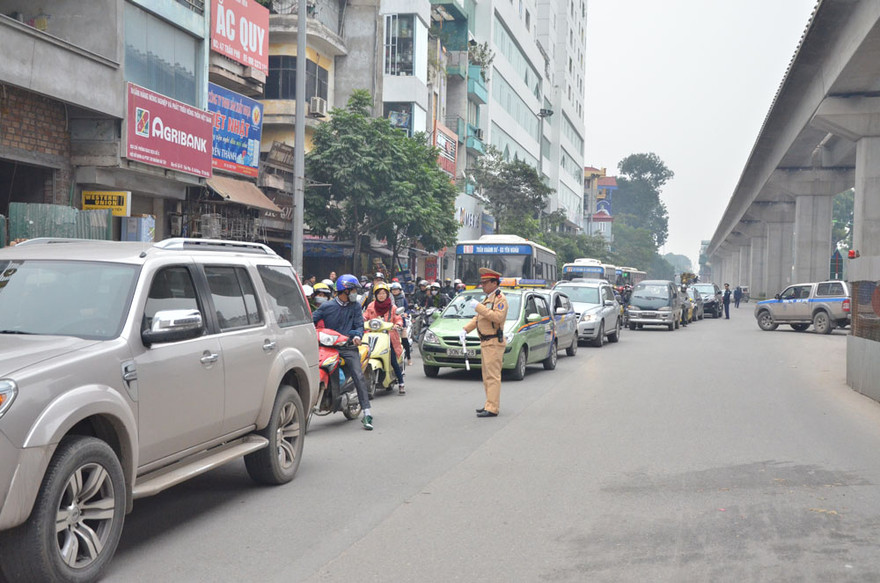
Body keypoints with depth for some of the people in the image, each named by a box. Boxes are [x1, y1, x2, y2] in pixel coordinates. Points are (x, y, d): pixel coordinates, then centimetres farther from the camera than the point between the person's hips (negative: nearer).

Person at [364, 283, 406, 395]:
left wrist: (398, 324, -17)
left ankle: (401, 384, -4)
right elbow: (365, 317, 15)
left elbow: (398, 319, 5)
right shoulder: (371, 306, 13)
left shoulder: (393, 307, 9)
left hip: (389, 336, -2)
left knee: (393, 361, -11)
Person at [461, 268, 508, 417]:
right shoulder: (487, 299, 20)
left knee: (493, 377, -11)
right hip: (485, 343, 10)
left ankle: (492, 409, -12)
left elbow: (498, 317, -26)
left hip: (494, 343, -10)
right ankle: (490, 404, 22)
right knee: (487, 377, 14)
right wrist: (465, 329, 12)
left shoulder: (500, 299, -10)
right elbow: (478, 318, 26)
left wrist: (479, 307, -25)